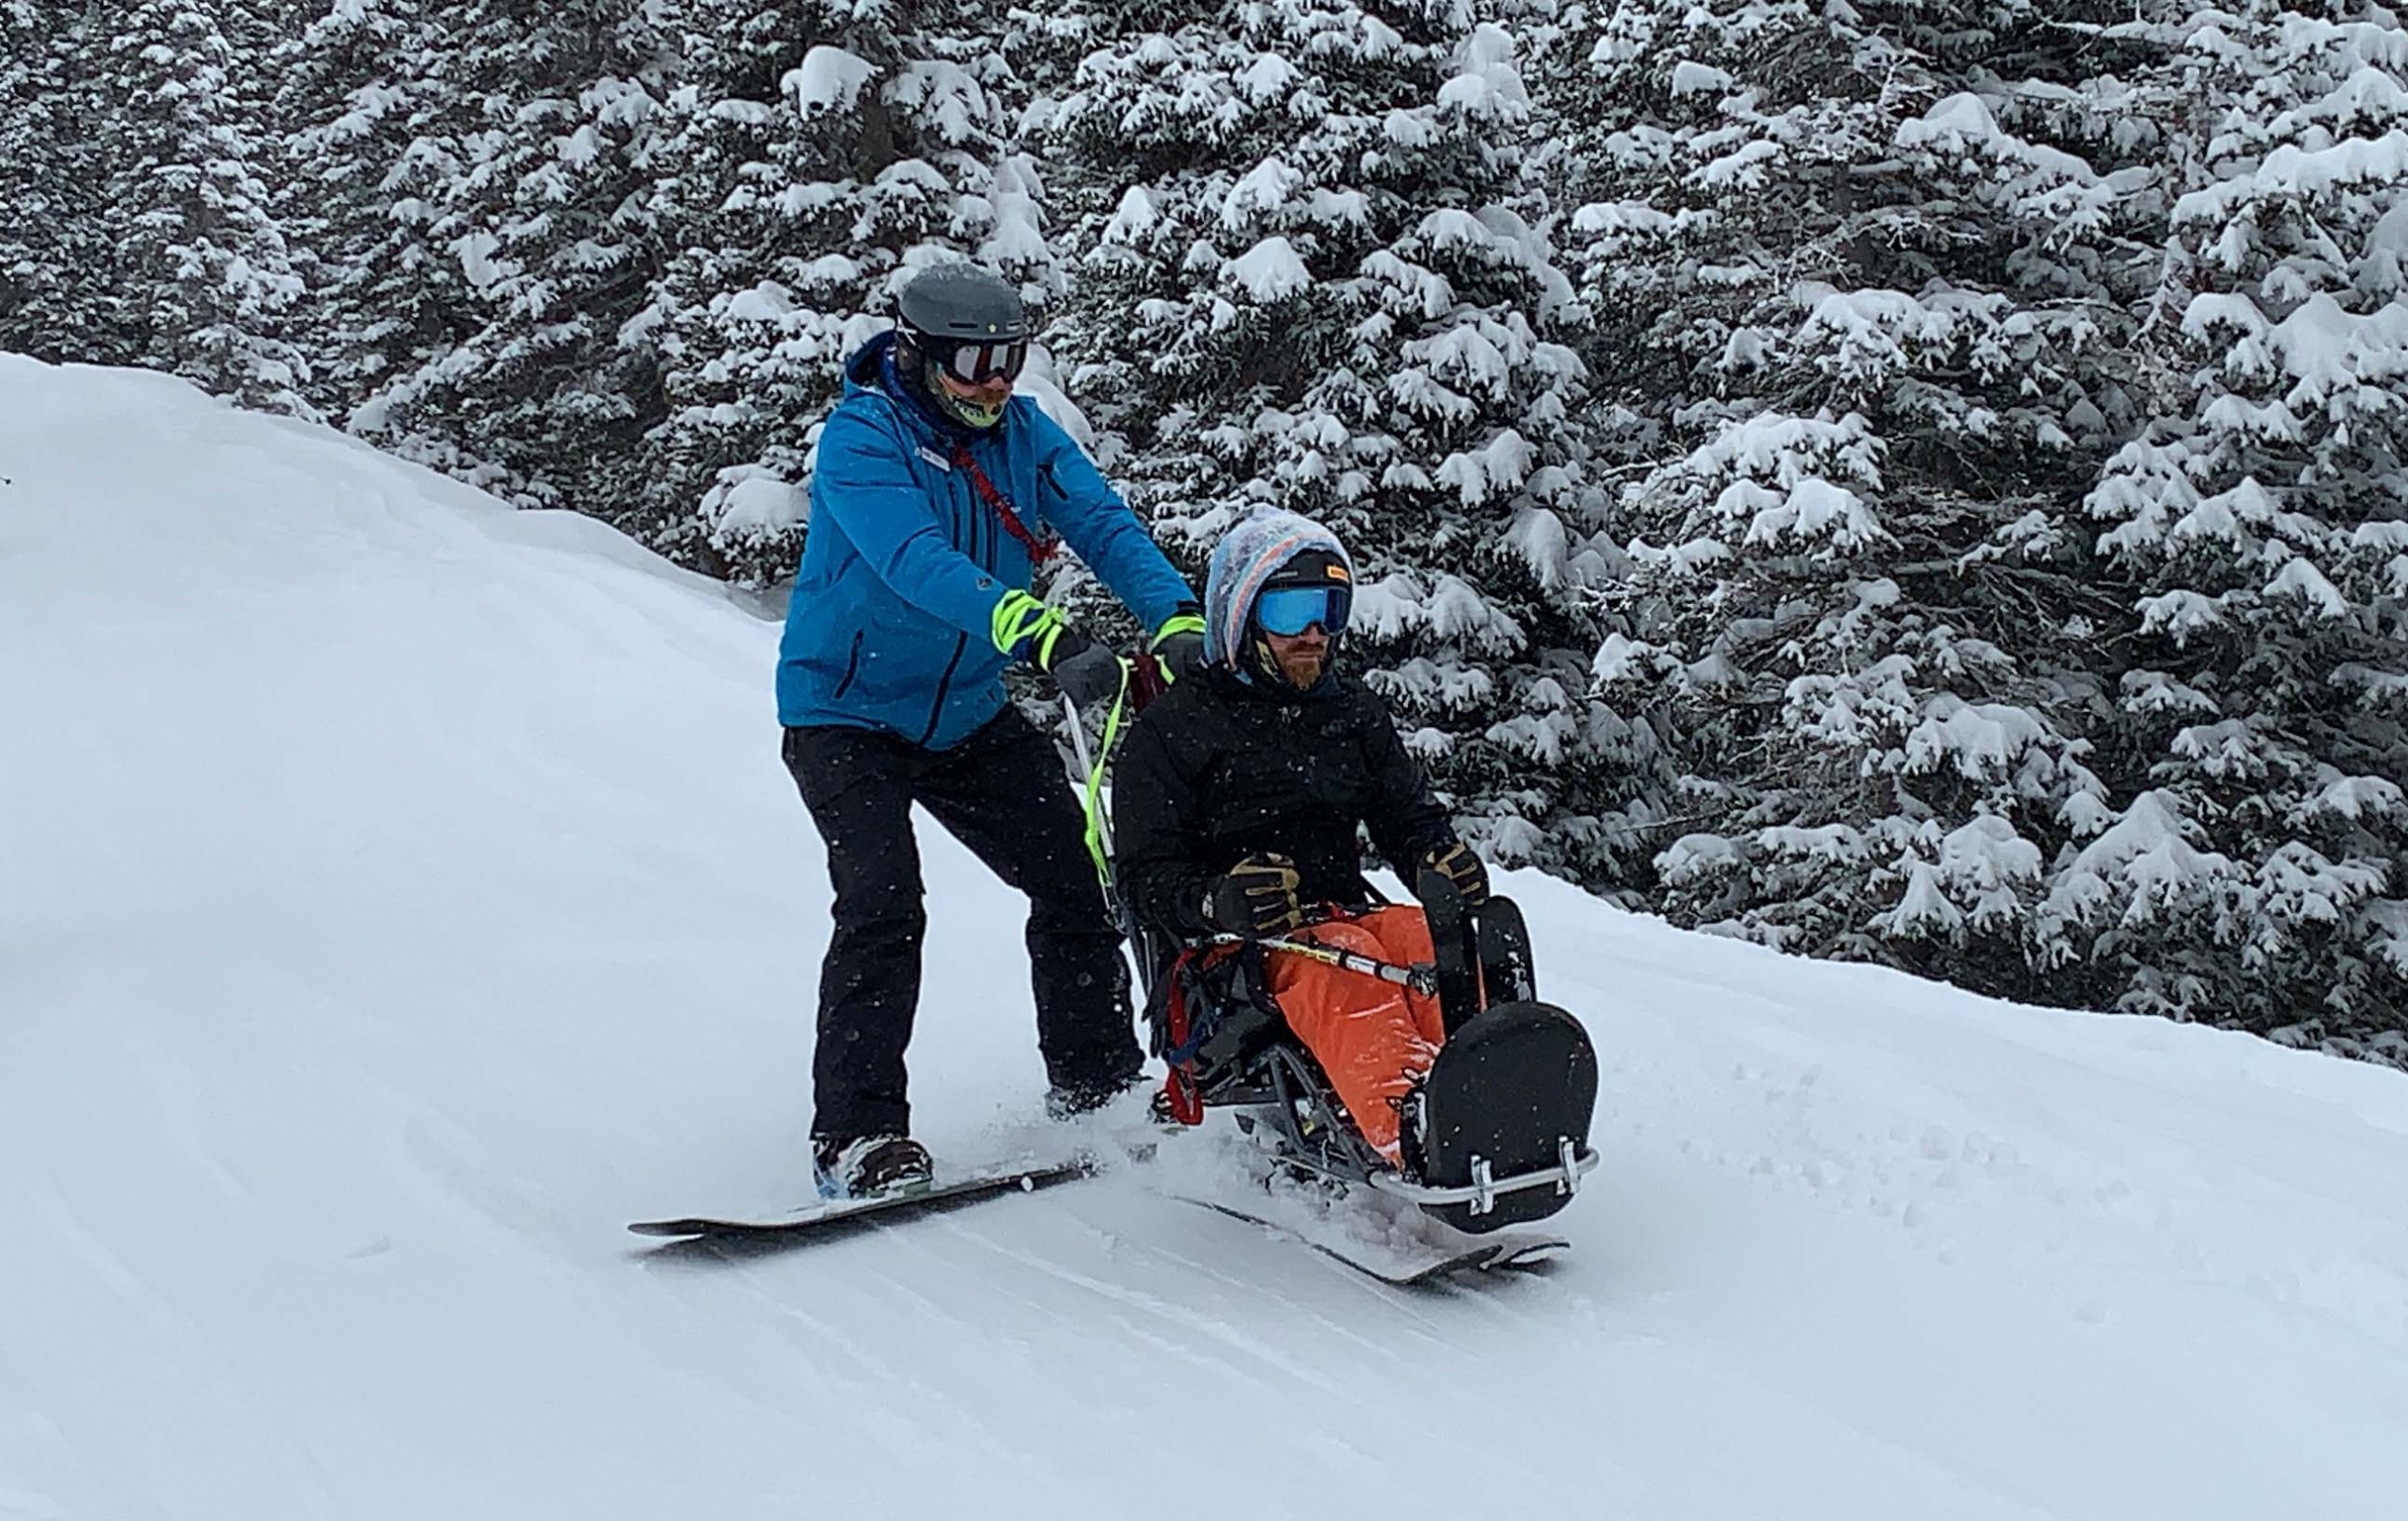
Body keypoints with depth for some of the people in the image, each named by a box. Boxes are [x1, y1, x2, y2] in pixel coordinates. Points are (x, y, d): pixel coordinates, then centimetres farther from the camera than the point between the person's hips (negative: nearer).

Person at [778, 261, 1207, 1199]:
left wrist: (1174, 620, -34)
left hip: (971, 714, 6)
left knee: (1075, 877, 5)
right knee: (883, 907, -21)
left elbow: (1102, 522, -14)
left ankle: (1096, 1089, 22)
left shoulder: (1022, 433, -2)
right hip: (848, 714, -6)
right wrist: (1042, 638, -51)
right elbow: (917, 562, -37)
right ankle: (855, 1137, -15)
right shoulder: (860, 440, -21)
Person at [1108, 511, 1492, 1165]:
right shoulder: (1173, 728, 6)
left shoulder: (1354, 711, 22)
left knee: (1424, 937, -31)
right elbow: (1147, 878, 0)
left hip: (1348, 914, 5)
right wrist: (1218, 902, -24)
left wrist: (1440, 860, -2)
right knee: (1342, 964, -38)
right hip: (1235, 950, -5)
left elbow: (1409, 817, 25)